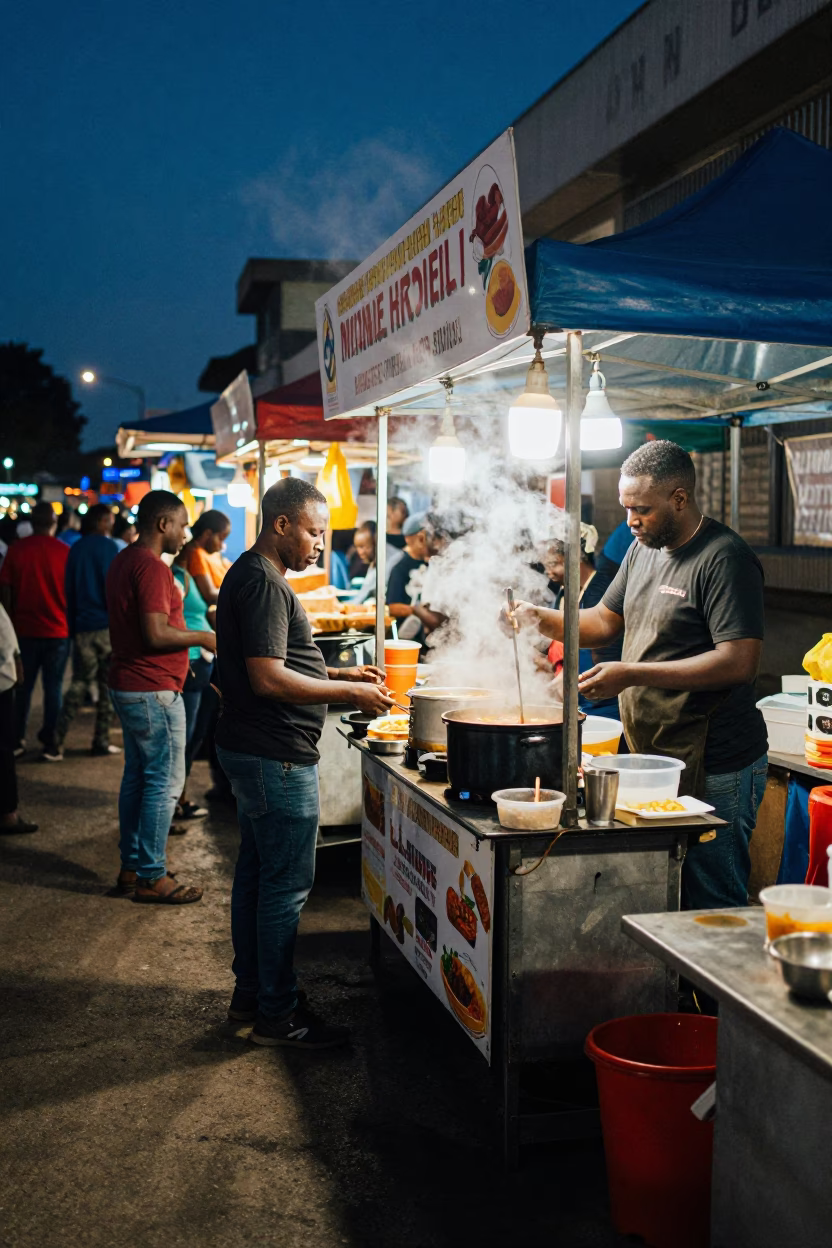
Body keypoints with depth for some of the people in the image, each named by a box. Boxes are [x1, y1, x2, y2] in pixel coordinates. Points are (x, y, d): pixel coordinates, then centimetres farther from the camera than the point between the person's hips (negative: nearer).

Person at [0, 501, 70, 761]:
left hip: (25, 629, 1)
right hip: (58, 630, -1)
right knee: (53, 688, 5)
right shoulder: (64, 551, -7)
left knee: (23, 686, 14)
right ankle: (49, 744, 7)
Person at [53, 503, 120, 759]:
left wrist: (72, 625, 17)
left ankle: (57, 739, 0)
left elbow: (69, 590, 12)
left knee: (79, 683, 11)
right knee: (108, 685, 5)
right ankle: (101, 742, 8)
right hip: (107, 625, -5)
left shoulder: (76, 549, 10)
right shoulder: (107, 546, -7)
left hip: (82, 626, 5)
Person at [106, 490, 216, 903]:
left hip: (127, 685, 10)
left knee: (136, 776, 15)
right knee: (164, 783, -4)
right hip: (153, 690, -10)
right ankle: (151, 877, 2)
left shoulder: (123, 561, 13)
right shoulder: (152, 567, -19)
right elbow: (156, 634, -25)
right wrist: (201, 637, -12)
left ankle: (132, 866, 23)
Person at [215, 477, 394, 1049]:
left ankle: (250, 991, 28)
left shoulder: (252, 575, 15)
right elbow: (268, 679, -24)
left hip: (253, 751, 11)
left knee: (256, 873, 17)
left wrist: (340, 673, 13)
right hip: (277, 756, -11)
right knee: (286, 884, -3)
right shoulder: (263, 582, -18)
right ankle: (277, 1014, 7)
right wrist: (351, 693, -18)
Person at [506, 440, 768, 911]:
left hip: (713, 768, -8)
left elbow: (740, 661, -22)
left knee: (710, 905, 0)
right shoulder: (644, 550, 12)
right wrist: (543, 620, 3)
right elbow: (605, 621, 22)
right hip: (652, 757, 8)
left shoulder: (725, 559, -15)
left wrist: (633, 674, -23)